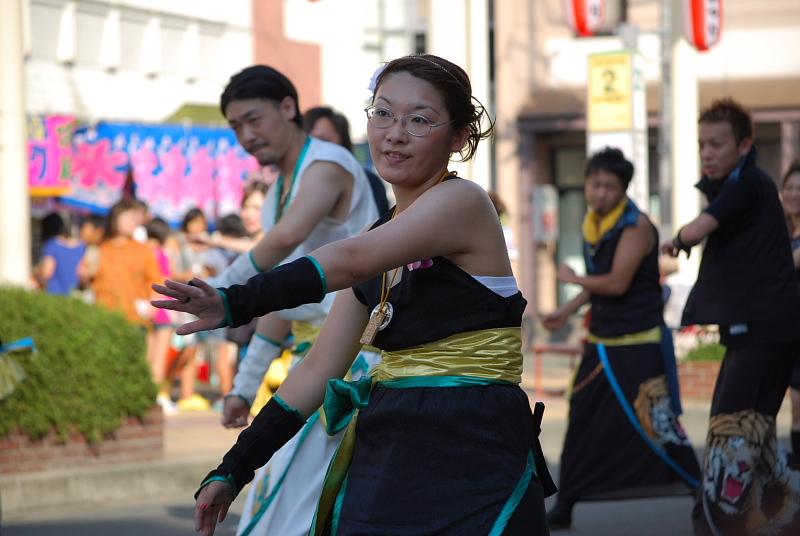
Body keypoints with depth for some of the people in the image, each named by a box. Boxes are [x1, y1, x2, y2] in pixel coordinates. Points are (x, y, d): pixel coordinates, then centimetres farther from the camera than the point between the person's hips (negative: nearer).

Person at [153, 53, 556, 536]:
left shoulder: (464, 201, -9)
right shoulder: (383, 235, 14)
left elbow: (351, 261, -26)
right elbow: (319, 369, 13)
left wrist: (238, 303, -39)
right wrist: (232, 471, 7)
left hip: (470, 466, -7)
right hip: (384, 460, 7)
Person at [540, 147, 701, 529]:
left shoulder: (635, 225, -17)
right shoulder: (592, 223, 9)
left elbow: (617, 283, -22)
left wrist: (573, 279, -8)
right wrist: (567, 311, 15)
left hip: (640, 343, -8)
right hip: (601, 340, 8)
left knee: (655, 423, -8)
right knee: (582, 423, 10)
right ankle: (565, 504, 19)